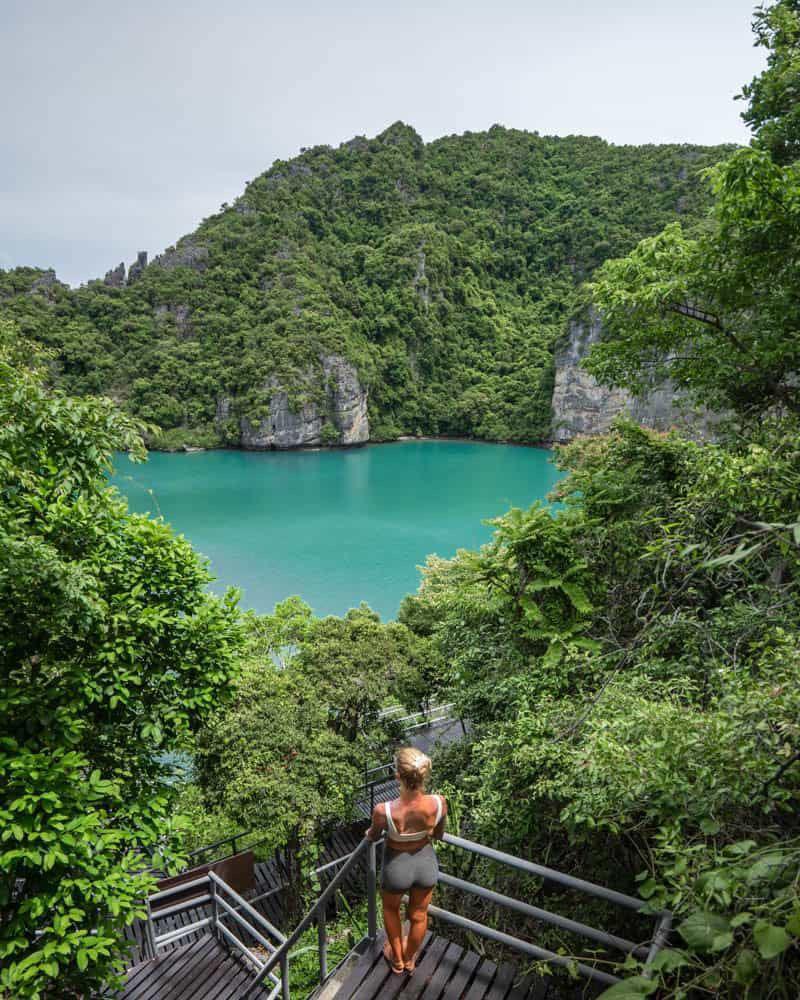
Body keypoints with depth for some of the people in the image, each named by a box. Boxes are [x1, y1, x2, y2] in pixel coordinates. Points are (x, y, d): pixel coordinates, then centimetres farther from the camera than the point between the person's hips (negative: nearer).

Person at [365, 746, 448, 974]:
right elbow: (438, 835, -6)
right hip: (426, 862, 2)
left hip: (397, 867, -2)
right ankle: (409, 959, 58)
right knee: (418, 915, 31)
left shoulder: (383, 811, -36)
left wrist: (369, 834, 14)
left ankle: (397, 959, 56)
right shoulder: (439, 803, -29)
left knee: (390, 909, 33)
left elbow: (374, 836, -10)